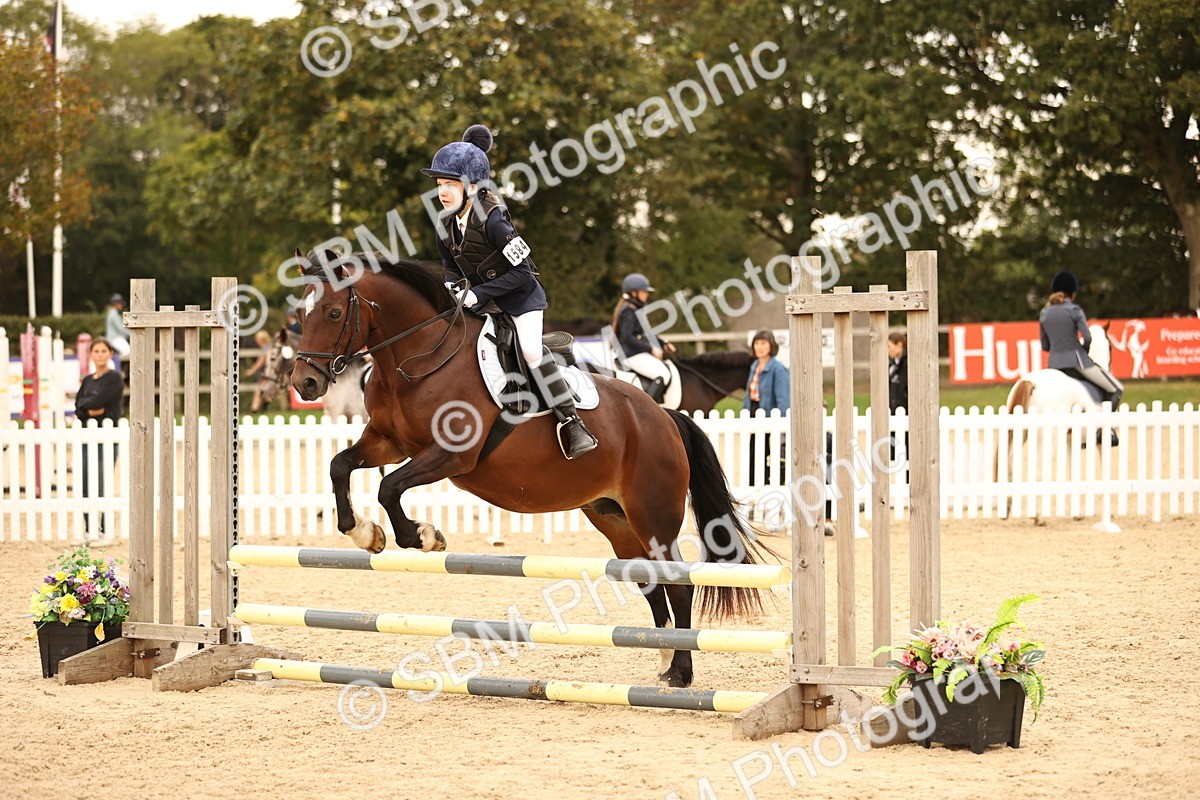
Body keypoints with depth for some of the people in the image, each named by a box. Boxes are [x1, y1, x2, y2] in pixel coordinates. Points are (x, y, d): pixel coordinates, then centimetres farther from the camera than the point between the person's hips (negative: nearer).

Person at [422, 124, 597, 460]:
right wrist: (451, 286, -9)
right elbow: (451, 265, 13)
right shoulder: (445, 223, -4)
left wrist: (477, 294, -26)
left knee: (531, 350, -25)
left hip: (520, 293, -8)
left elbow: (520, 270, -25)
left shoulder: (492, 220, -26)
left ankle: (572, 425, -20)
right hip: (481, 298, 8)